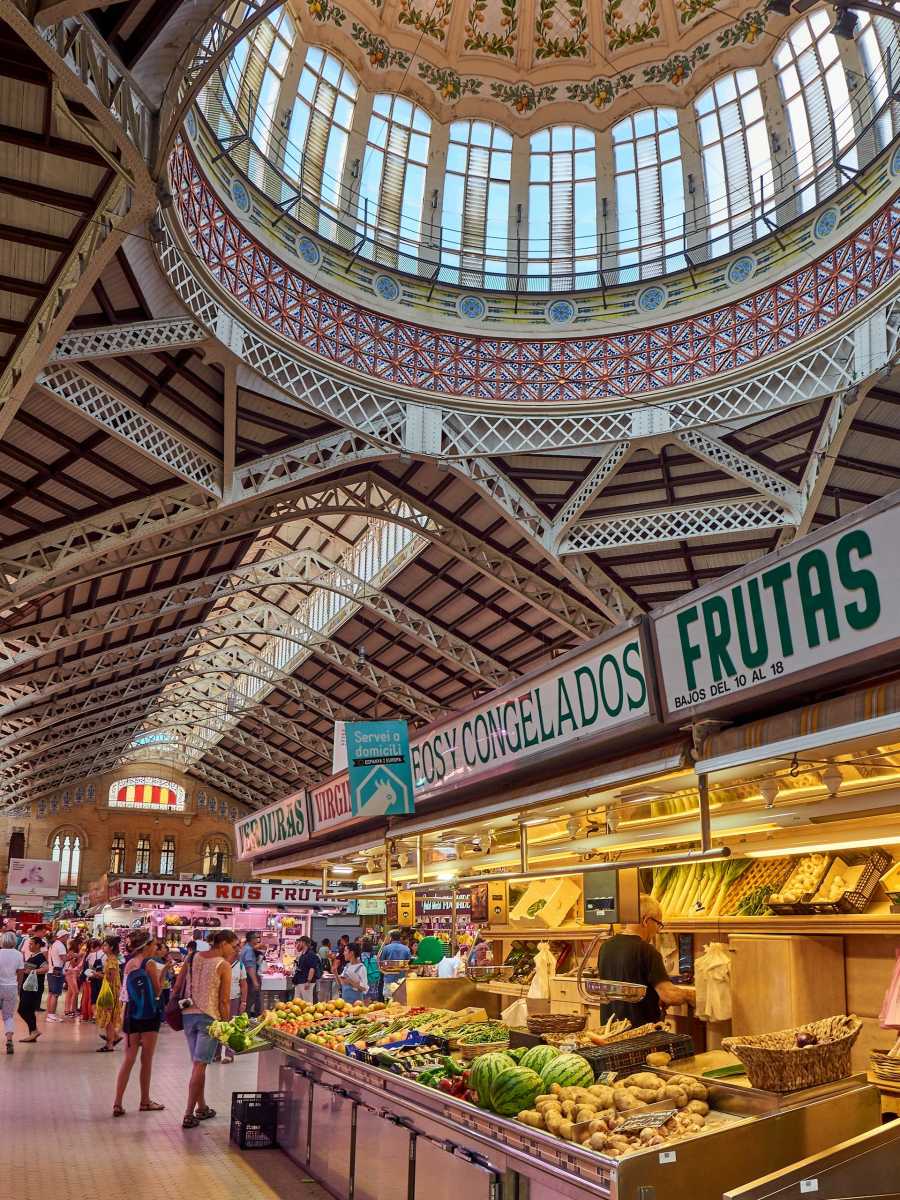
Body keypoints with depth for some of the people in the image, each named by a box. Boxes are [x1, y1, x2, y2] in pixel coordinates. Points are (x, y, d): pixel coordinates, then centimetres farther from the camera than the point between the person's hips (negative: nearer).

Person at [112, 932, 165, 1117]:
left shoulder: (129, 964, 6)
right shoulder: (150, 963, -12)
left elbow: (126, 993, 10)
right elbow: (157, 991, -7)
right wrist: (163, 973, 0)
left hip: (131, 1014, 5)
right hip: (149, 1015, -5)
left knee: (128, 1059, 8)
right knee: (146, 1060, 7)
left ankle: (118, 1103, 3)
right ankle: (145, 1101, 17)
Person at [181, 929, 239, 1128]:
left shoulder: (193, 958, 7)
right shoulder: (224, 965, -9)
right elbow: (224, 1001, -9)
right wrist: (226, 1024, -1)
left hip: (189, 1014, 6)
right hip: (209, 1017, -6)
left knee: (198, 1064, 17)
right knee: (200, 1065, -1)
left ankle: (202, 1107, 26)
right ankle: (189, 1115, -1)